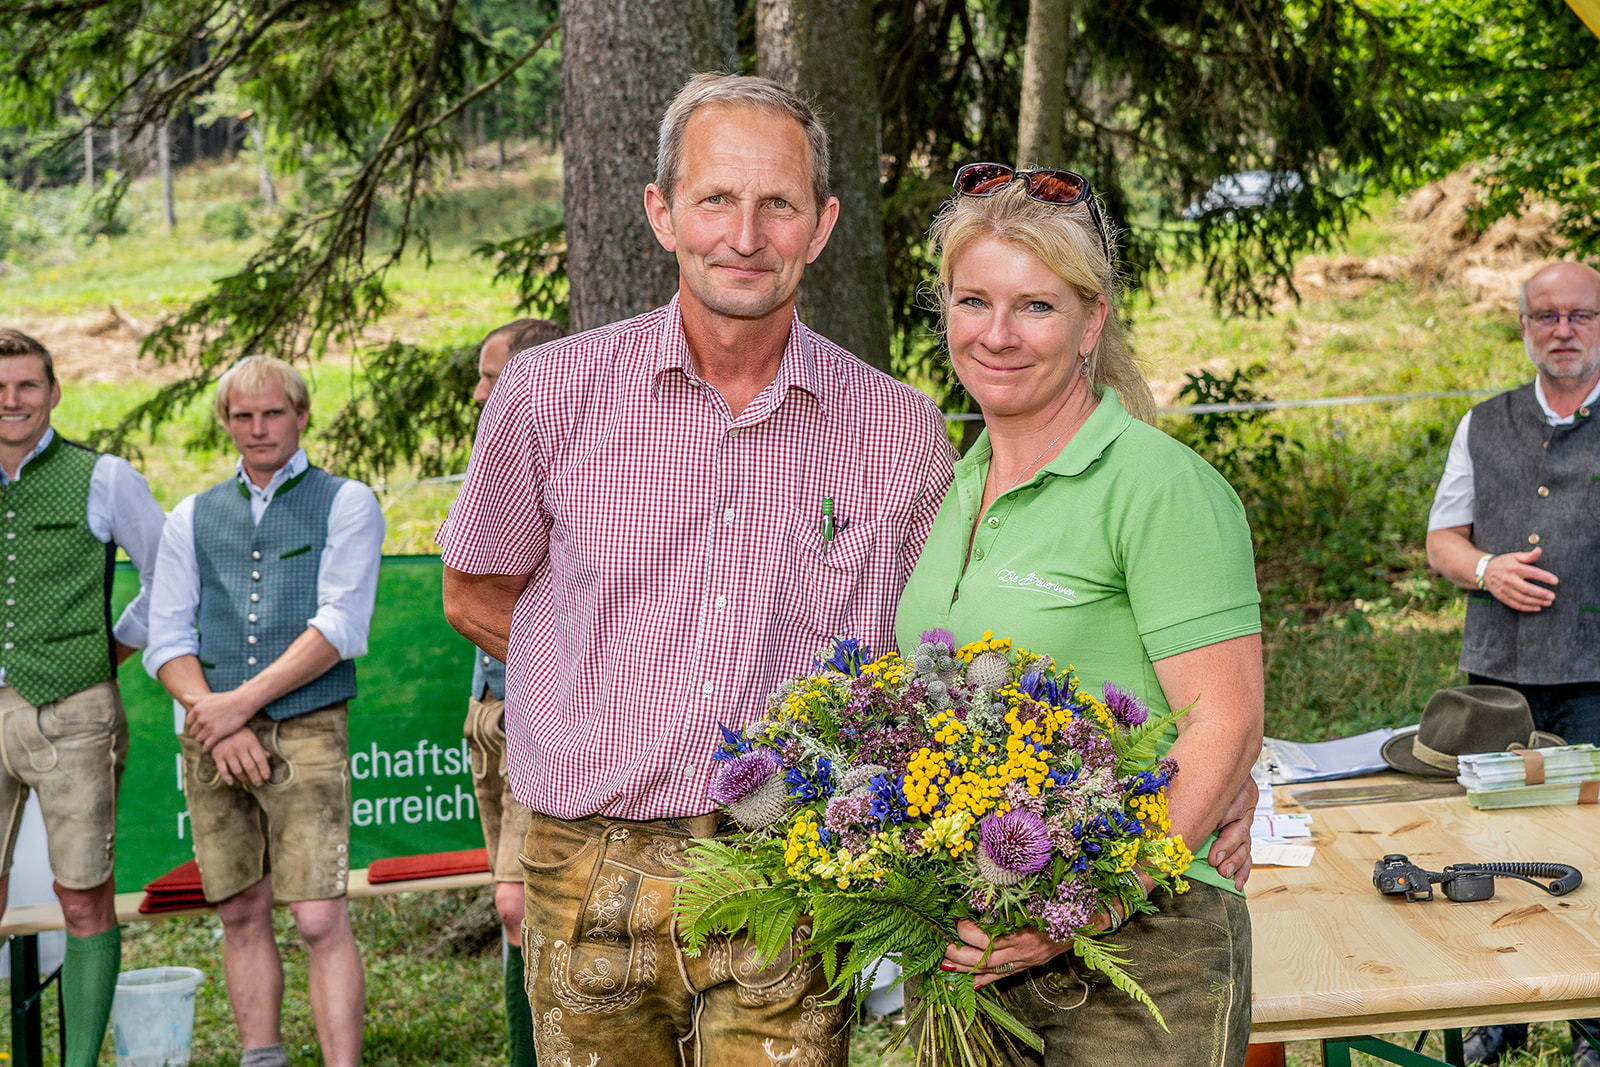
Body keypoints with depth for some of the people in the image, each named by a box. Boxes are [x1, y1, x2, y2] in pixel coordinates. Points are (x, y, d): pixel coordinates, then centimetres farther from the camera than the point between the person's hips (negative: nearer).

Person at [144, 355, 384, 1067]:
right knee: (241, 915, 8)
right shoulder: (192, 518, 15)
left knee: (320, 919, -11)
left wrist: (242, 702, -11)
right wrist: (214, 722, -8)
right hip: (212, 735, 4)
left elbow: (341, 628, -6)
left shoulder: (346, 503, 5)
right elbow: (166, 640, 8)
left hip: (306, 731, -3)